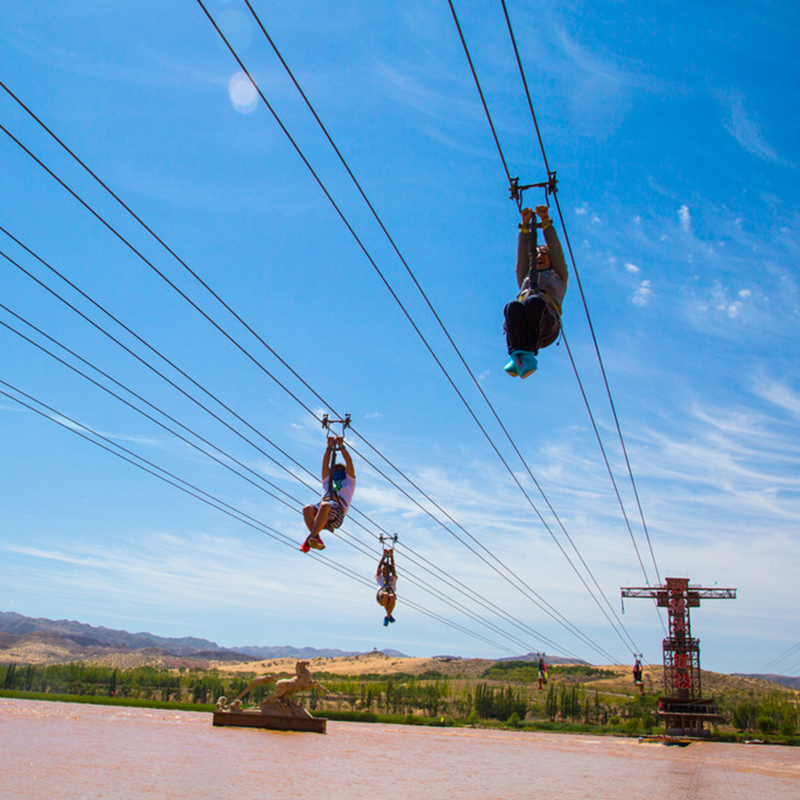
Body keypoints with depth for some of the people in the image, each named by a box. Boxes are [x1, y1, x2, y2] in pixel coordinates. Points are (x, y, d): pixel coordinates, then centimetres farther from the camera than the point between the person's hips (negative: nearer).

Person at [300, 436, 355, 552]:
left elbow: (349, 462, 24)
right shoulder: (327, 481, 41)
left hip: (337, 510, -4)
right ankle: (317, 540, -40)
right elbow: (325, 464, 32)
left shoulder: (349, 482, 33)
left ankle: (311, 538, -47)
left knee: (325, 506, -40)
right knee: (307, 509, -33)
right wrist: (329, 447, 26)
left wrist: (341, 446, 22)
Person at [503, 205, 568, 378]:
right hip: (521, 327, 2)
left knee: (535, 302, -36)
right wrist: (525, 225, 29)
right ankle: (522, 357, -53)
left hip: (546, 326, -2)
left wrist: (546, 222, 27)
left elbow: (557, 251, 28)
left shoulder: (558, 276, 38)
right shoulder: (525, 278, 43)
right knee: (513, 306, -34)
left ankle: (523, 356, -48)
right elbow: (521, 255, 34)